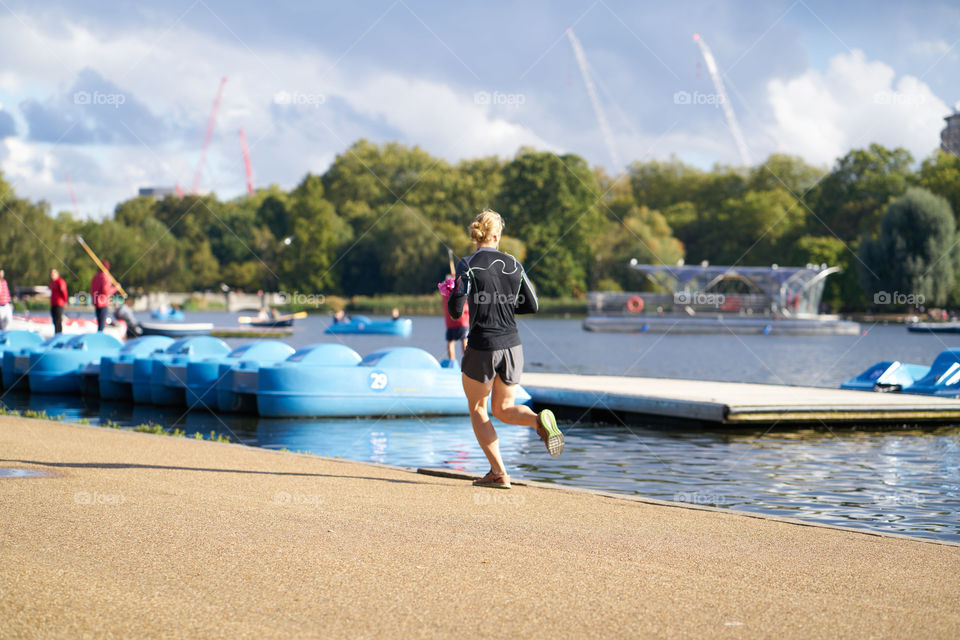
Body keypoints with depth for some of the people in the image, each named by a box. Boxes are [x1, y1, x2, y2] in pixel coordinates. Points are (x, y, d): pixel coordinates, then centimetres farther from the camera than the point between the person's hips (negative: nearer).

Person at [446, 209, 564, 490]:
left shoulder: (468, 265, -9)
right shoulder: (514, 265, 4)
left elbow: (455, 311, -15)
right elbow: (532, 306, 8)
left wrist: (451, 295, 7)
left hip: (482, 347, -4)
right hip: (512, 345, 4)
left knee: (477, 409, 15)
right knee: (504, 410, 18)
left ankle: (498, 473, 7)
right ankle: (540, 420, -15)